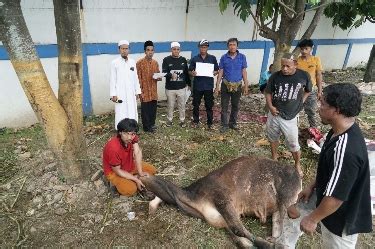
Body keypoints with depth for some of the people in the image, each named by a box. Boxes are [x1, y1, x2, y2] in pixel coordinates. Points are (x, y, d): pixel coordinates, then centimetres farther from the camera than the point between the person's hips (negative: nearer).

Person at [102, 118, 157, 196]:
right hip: (114, 171, -7)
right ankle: (116, 182, 1)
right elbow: (117, 170, -27)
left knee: (152, 170, 4)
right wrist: (136, 180, -25)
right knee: (131, 190, -28)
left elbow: (137, 152, -21)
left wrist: (140, 172, -27)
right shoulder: (113, 148, -39)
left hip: (130, 164, 7)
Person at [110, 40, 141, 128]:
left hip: (131, 93, 4)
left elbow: (135, 78, 10)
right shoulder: (114, 62, -4)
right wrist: (113, 94, -8)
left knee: (132, 113, 8)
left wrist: (137, 91, 8)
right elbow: (112, 79, -4)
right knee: (121, 115, 0)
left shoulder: (132, 62, 6)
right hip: (120, 93, -3)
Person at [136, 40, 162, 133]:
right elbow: (138, 78, -10)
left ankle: (152, 124, 30)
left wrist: (159, 78, -7)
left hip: (154, 91, 5)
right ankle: (147, 127, 17)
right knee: (145, 110, 4)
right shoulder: (140, 63, -10)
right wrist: (140, 91, -14)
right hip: (145, 91, -5)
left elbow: (158, 75, 17)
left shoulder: (155, 62, 7)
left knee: (153, 109, 13)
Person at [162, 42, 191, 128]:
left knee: (182, 105, 9)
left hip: (181, 87, 2)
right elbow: (164, 72, -10)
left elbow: (186, 73, 12)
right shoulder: (166, 60, -3)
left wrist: (189, 83, 15)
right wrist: (171, 75, -30)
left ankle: (182, 120, 25)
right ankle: (169, 120, 28)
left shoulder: (183, 60, 6)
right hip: (170, 88, -1)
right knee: (170, 105, 11)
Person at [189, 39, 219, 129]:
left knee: (209, 105, 7)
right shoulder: (194, 59, 3)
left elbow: (217, 70, 7)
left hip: (208, 86, 0)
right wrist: (192, 73, -17)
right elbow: (190, 71, 5)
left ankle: (210, 122, 19)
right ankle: (195, 121, 26)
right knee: (196, 105, 10)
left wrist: (215, 73, -16)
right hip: (197, 86, 1)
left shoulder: (212, 58, 3)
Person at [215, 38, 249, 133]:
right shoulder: (223, 57, -3)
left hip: (237, 85, 1)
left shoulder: (242, 57, -2)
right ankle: (224, 125, 14)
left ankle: (233, 123, 27)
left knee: (236, 106, 12)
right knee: (224, 107, 3)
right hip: (226, 85, -1)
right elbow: (220, 72, 0)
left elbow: (244, 71, 1)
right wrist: (217, 86, -3)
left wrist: (246, 85, -1)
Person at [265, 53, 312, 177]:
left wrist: (300, 102, 0)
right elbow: (268, 92, 4)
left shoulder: (304, 76, -10)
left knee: (293, 144, 7)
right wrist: (270, 106, -10)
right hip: (274, 114, 2)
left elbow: (307, 91, 10)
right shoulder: (275, 76, -9)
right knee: (272, 138, 20)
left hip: (290, 117, -2)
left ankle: (297, 165, 32)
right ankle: (274, 158, 45)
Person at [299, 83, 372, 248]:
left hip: (341, 220, -8)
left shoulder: (346, 149, -38)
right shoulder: (340, 131, -6)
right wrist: (312, 186, 15)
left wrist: (312, 219, -19)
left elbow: (336, 196, -32)